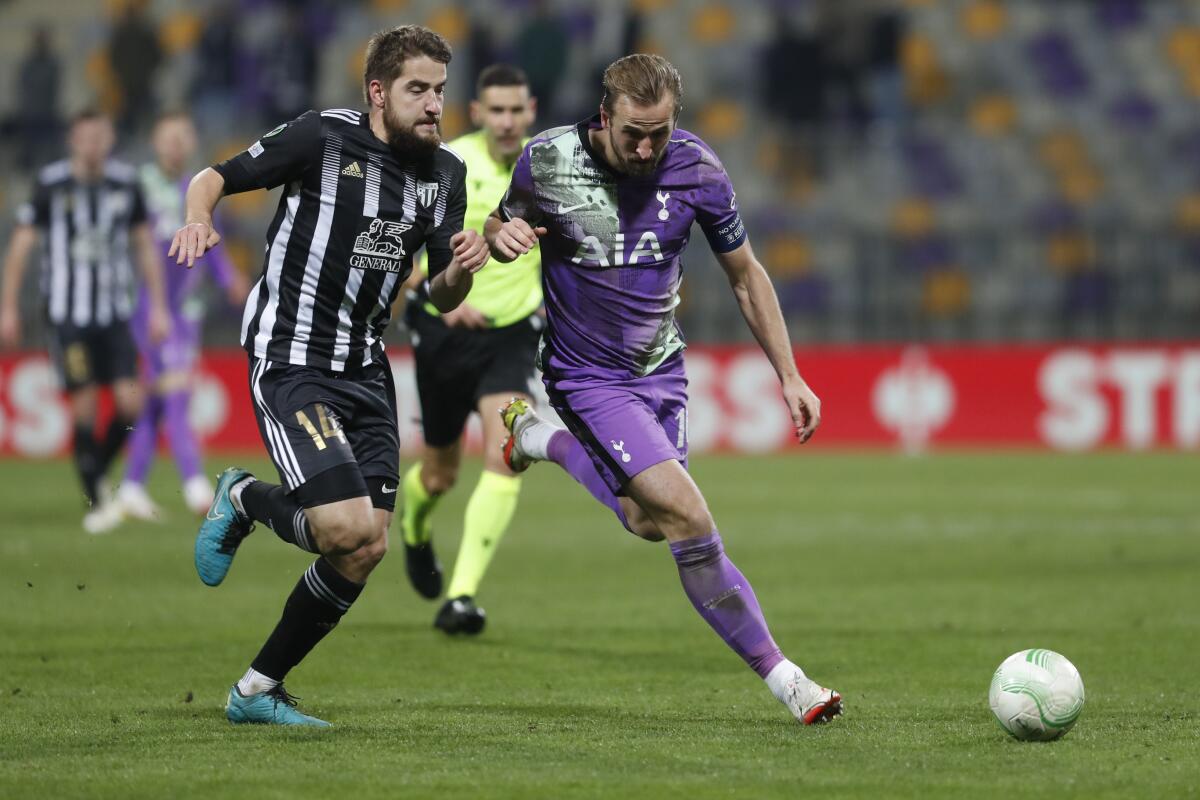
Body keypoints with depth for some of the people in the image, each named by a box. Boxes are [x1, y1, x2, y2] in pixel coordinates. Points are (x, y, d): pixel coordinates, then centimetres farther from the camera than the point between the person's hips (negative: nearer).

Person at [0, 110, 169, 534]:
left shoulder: (126, 183, 4)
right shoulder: (51, 184, -6)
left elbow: (145, 247, 12)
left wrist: (158, 307, 9)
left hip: (115, 312, 3)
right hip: (67, 312, -3)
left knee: (130, 402, -7)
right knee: (85, 405, -6)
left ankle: (97, 474, 18)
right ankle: (94, 502, 6)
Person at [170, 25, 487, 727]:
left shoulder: (445, 173, 7)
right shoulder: (322, 138, -11)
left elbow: (443, 299, 11)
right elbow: (215, 177, -2)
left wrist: (463, 267, -12)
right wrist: (197, 218, -24)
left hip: (365, 369, 7)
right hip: (291, 362, -7)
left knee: (368, 550, 0)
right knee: (346, 529, -21)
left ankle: (259, 691, 16)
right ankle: (244, 500, 12)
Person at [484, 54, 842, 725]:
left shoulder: (696, 168, -11)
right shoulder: (547, 160, -16)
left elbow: (746, 274, 2)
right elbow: (502, 228, 5)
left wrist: (789, 376, 0)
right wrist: (500, 237, -21)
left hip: (661, 368, 4)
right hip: (588, 377, -4)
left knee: (647, 522, 2)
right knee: (688, 519, -18)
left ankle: (543, 438, 26)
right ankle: (779, 675, -4)